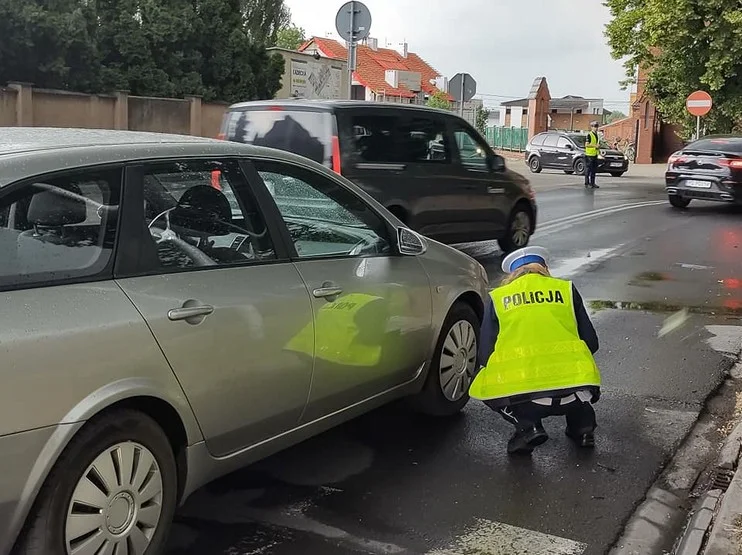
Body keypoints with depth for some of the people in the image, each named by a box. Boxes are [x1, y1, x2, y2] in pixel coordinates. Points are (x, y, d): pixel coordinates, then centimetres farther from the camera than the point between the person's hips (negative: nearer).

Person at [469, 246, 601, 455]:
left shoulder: (497, 298, 15)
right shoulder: (566, 290, 17)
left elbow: (485, 355, 12)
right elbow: (591, 343, 18)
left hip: (520, 397, -3)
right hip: (574, 395, 3)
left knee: (488, 388, 29)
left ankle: (527, 426, 6)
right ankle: (582, 427, 20)